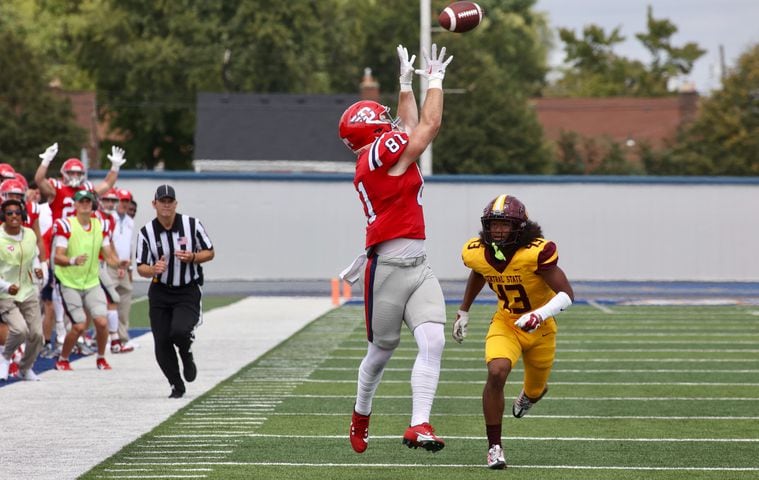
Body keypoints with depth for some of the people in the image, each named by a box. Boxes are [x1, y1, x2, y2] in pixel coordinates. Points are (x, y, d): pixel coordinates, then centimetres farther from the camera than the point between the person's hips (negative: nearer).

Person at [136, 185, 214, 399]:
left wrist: (192, 257, -17)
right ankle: (177, 386, 19)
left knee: (179, 331, -26)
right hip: (160, 292, 2)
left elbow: (210, 252, 4)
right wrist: (153, 270, -24)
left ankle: (187, 355, 11)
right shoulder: (146, 233, -4)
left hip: (188, 292, -2)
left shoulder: (192, 225, -5)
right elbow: (140, 267, -1)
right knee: (162, 342, -1)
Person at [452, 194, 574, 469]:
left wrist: (540, 315, -43)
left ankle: (530, 394, 60)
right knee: (496, 373, -26)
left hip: (539, 327, -1)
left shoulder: (536, 253, -30)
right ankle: (494, 446, -14)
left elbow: (567, 295, -28)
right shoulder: (476, 253, -14)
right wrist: (463, 312, 19)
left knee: (535, 389, 17)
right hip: (505, 323, 1)